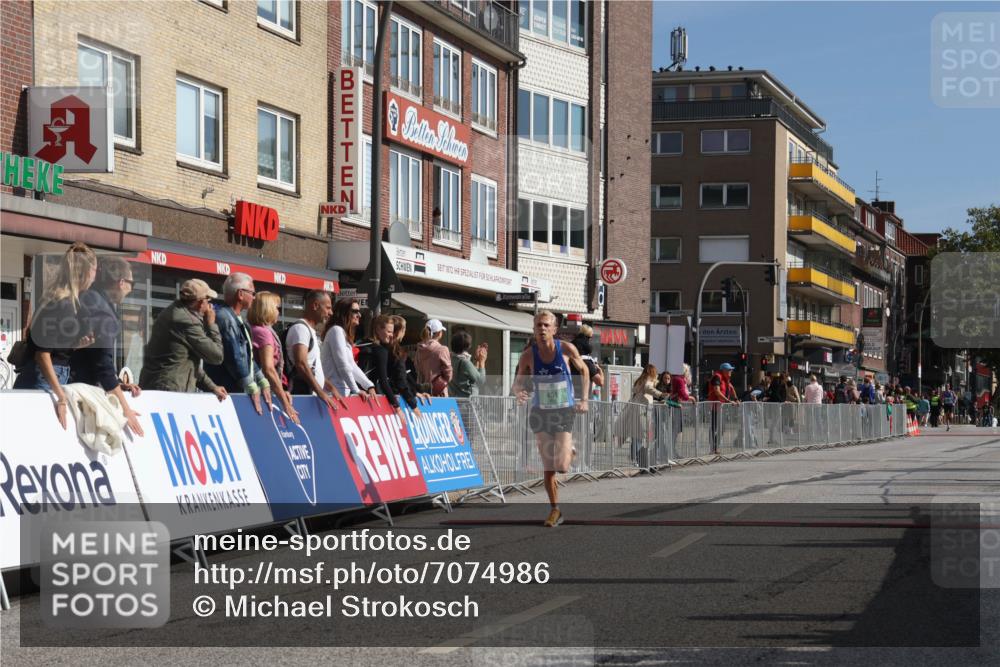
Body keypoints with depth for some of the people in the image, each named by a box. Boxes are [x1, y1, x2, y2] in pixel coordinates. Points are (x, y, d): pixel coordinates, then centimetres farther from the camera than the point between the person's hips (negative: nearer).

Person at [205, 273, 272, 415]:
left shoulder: (237, 318, 18)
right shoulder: (223, 317, -15)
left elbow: (248, 355, 23)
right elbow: (234, 357, -19)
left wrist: (263, 382, 15)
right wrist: (252, 387, -16)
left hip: (240, 392, 10)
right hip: (226, 392, -10)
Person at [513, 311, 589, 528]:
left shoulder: (567, 349, -10)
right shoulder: (528, 355, -8)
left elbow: (584, 371, 7)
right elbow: (518, 384, 2)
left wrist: (584, 399, 0)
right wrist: (519, 393, -22)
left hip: (564, 412, -1)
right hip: (540, 413, 1)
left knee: (562, 466, -11)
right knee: (548, 467, 0)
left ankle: (569, 452, 25)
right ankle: (555, 510, 15)